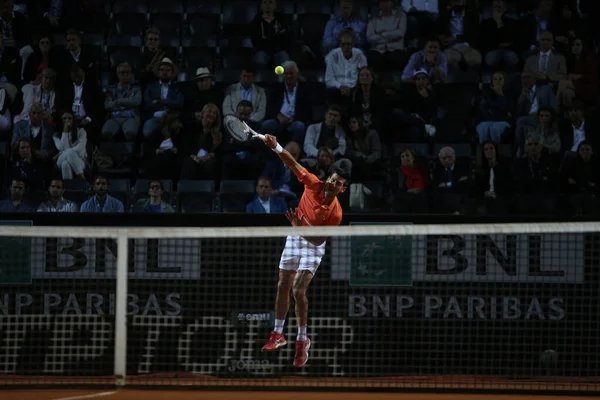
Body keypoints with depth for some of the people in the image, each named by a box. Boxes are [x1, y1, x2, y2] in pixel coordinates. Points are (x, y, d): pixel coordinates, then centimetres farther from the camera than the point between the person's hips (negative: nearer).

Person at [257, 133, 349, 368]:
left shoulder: (335, 213, -27)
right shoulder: (313, 185, -18)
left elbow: (319, 239, -24)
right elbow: (294, 165, -17)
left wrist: (299, 227, -38)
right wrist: (276, 147, -31)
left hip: (313, 245, -5)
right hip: (294, 239, 5)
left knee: (299, 291, -18)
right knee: (283, 287, 10)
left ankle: (302, 340, -3)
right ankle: (278, 335, 24)